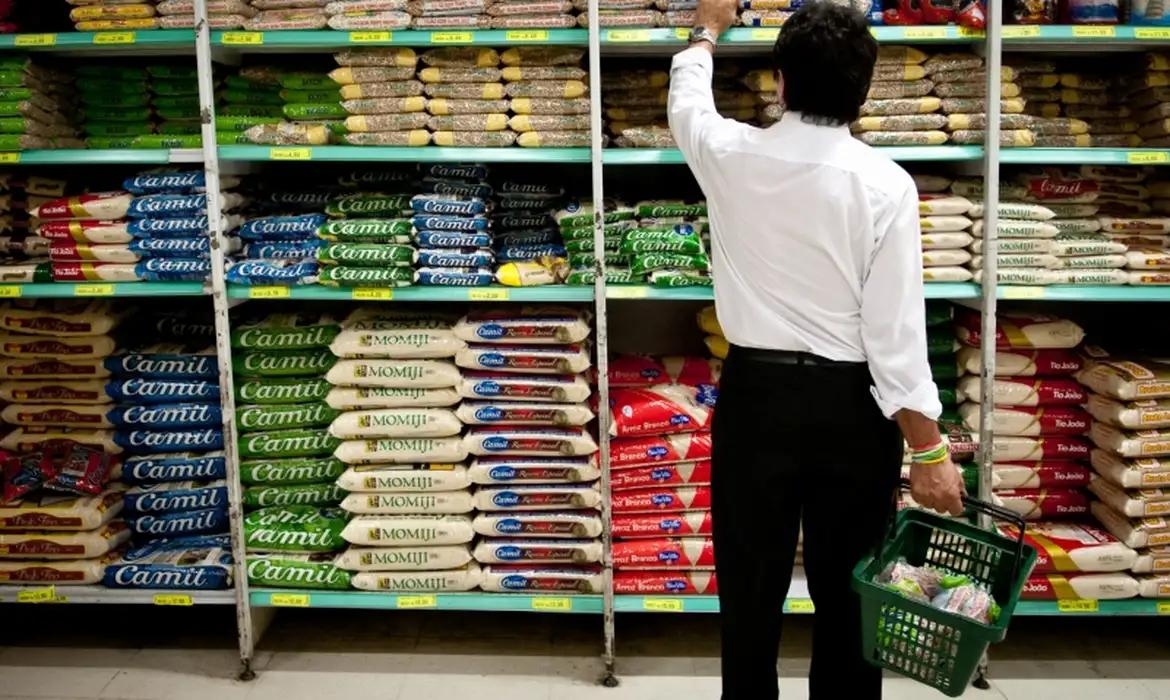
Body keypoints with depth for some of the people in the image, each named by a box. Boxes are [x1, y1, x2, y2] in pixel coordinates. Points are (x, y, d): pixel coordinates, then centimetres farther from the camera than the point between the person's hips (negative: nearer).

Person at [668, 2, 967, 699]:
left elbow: (687, 101, 20)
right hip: (850, 404, -1)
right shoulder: (886, 184, -11)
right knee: (847, 591, 12)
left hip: (756, 393, 1)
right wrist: (928, 446, -7)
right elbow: (895, 327, -13)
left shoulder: (732, 156, -5)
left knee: (751, 589, 11)